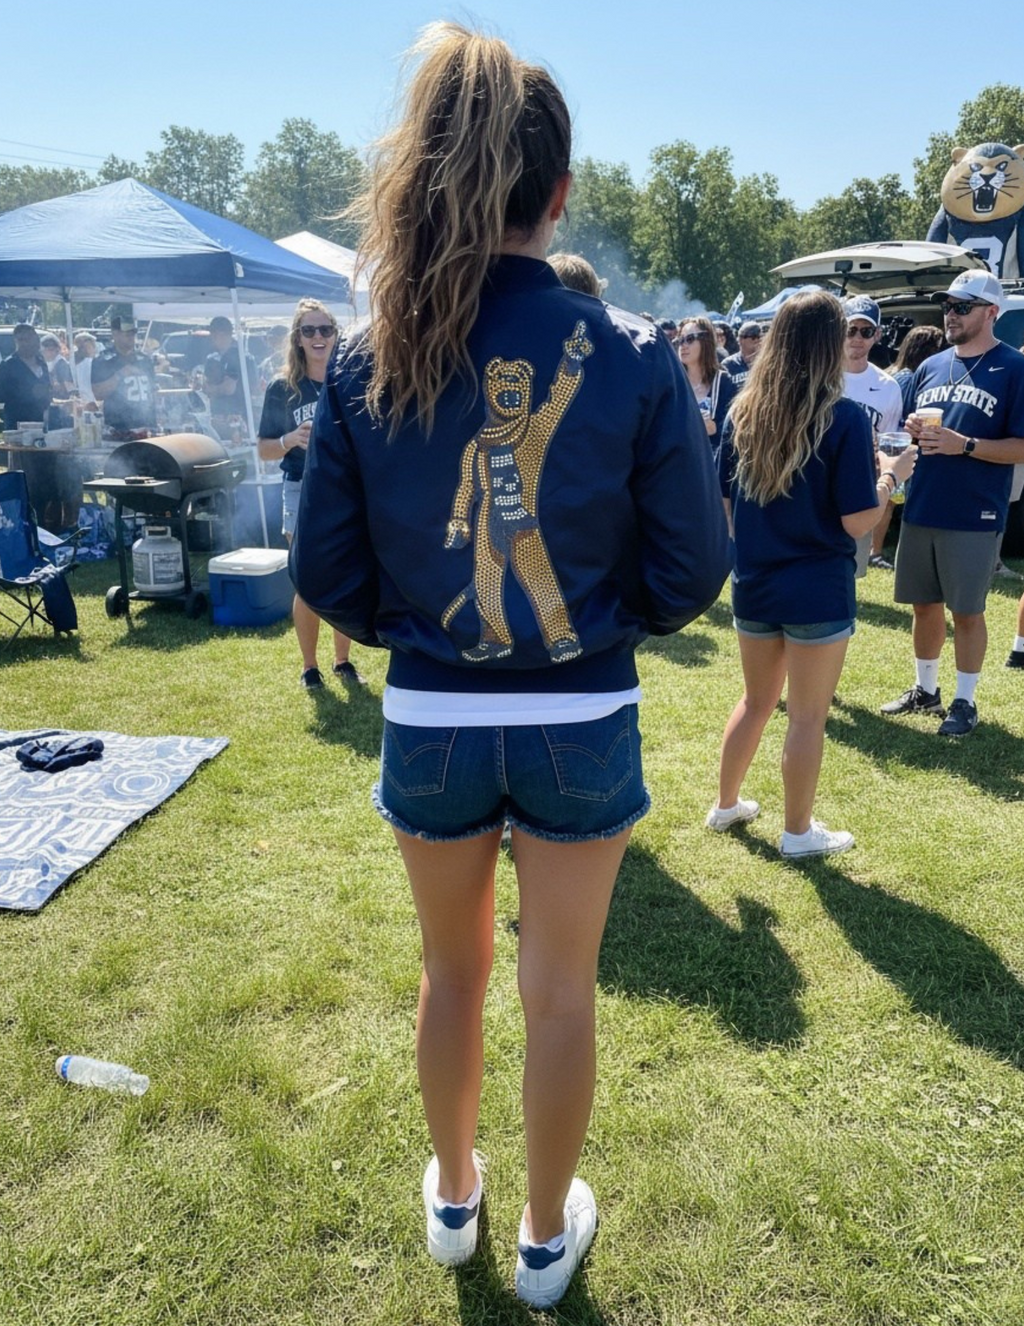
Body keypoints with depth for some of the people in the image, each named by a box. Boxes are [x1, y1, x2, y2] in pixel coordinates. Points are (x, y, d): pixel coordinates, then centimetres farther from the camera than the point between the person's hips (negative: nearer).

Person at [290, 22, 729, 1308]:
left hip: (430, 720, 2)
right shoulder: (633, 355, -12)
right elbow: (692, 570, -8)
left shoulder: (368, 360, -8)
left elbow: (327, 574, -4)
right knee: (561, 988, 17)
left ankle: (452, 1198, 47)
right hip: (582, 722, -1)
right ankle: (547, 1236, 40)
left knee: (452, 971, 24)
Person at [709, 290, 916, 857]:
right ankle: (798, 832, 22)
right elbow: (858, 522, -15)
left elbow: (721, 502, 6)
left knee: (757, 700, 22)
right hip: (817, 589, -5)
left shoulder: (744, 410, 1)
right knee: (807, 716, 8)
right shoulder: (844, 417, -14)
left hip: (753, 584, 5)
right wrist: (891, 474, 1)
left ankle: (726, 805, 35)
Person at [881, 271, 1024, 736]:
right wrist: (913, 432, -3)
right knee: (925, 605, 14)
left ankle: (964, 702, 17)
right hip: (920, 510, 5)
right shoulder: (930, 367, 12)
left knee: (966, 611, 3)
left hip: (975, 517, -5)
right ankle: (924, 690, 30)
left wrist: (964, 445, -20)